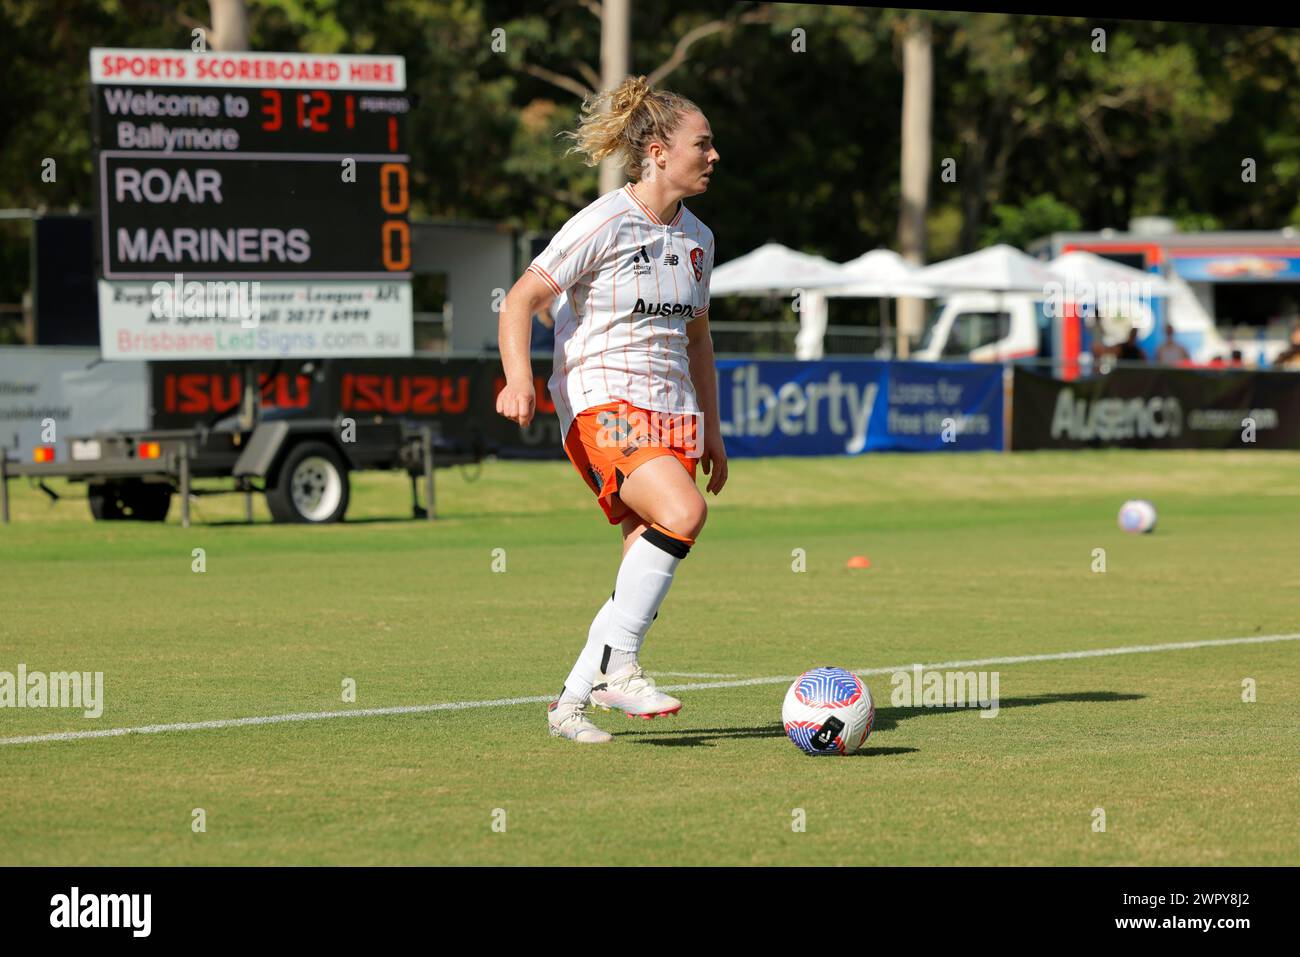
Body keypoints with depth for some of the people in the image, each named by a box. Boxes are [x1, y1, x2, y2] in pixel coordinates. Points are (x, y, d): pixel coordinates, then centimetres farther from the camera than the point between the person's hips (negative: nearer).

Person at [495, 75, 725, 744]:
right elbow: (520, 301, -11)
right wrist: (519, 380, -27)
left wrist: (711, 430, 25)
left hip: (672, 412, 8)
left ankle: (572, 702, 9)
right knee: (684, 514, -29)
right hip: (601, 404, -7)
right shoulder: (602, 224, -10)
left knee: (647, 570, -1)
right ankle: (617, 665, -18)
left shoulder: (696, 238, 13)